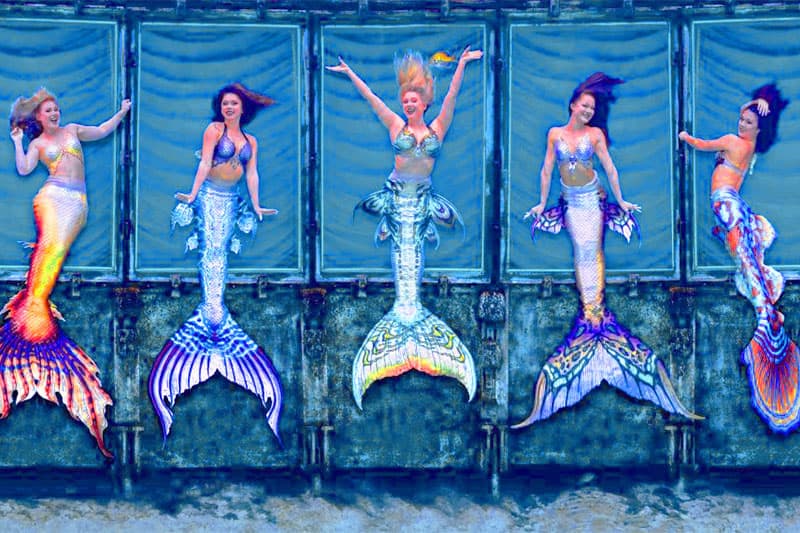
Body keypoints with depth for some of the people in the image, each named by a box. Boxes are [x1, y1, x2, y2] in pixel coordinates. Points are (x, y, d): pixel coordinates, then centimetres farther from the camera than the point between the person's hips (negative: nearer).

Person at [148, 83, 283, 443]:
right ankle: (212, 309, -16)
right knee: (211, 248, -12)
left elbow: (252, 173, 11)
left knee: (221, 250, 5)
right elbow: (204, 163, -8)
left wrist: (255, 206, 8)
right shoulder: (214, 130, -4)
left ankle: (216, 300, 8)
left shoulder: (251, 141, 10)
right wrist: (193, 195, -13)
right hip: (210, 195, -5)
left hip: (232, 199, 5)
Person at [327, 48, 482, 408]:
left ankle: (413, 303, 5)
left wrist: (462, 65, -12)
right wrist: (350, 73, 4)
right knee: (402, 245, 0)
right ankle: (403, 303, 2)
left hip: (422, 194, 1)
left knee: (416, 246, 3)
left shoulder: (437, 128, 2)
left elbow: (451, 97, -5)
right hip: (397, 192, 0)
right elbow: (371, 98, 3)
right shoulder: (396, 126, 2)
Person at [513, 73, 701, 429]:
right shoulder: (555, 134, 1)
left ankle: (595, 305, -11)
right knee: (581, 251, -1)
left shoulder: (595, 134, -3)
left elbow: (609, 168, 1)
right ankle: (589, 307, -2)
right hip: (571, 201, 2)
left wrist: (620, 201, 2)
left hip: (592, 198, -2)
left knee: (591, 249, -9)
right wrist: (542, 204, 7)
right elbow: (547, 169, 5)